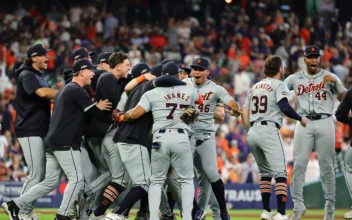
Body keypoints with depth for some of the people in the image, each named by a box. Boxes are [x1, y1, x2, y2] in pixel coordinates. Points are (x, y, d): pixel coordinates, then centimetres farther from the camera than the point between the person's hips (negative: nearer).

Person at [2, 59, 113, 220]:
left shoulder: (64, 90, 22)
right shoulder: (77, 91, -9)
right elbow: (95, 114, -9)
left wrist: (96, 107, 13)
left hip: (52, 143, 10)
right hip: (65, 143, -10)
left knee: (50, 182, 10)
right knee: (76, 178, -5)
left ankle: (14, 205, 7)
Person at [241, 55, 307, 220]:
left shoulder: (255, 87, 19)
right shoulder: (278, 85, 0)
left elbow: (244, 112, 16)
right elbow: (285, 108, -15)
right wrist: (300, 119, -1)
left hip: (252, 132, 7)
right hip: (269, 131, -7)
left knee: (265, 173, 19)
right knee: (280, 173, -10)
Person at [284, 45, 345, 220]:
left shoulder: (329, 77, 6)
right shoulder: (295, 79, 9)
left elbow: (345, 99, 1)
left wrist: (335, 83, -14)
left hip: (324, 123, -1)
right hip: (304, 124, 1)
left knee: (326, 166, 2)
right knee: (298, 165, -4)